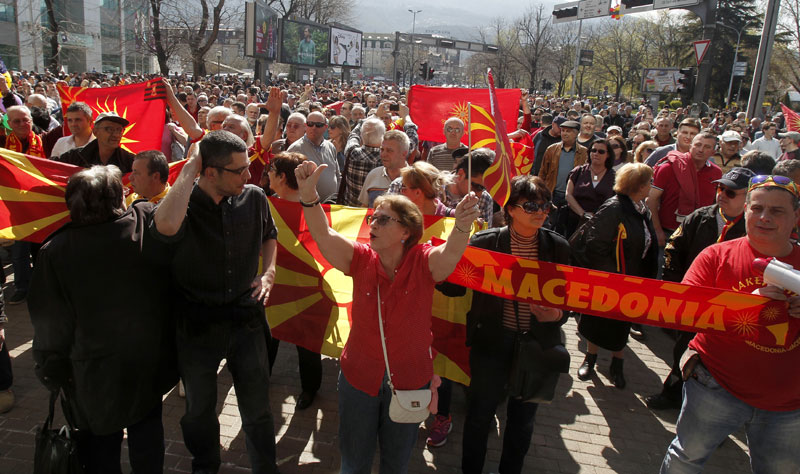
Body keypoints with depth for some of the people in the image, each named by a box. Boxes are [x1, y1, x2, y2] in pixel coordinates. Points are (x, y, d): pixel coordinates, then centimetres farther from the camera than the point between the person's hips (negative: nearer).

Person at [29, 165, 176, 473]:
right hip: (148, 361, 2)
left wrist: (51, 373, 3)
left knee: (101, 448, 20)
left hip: (94, 376, -1)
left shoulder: (55, 252, -19)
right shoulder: (148, 223, -19)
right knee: (146, 428, 24)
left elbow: (50, 323, -10)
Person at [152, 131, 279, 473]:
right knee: (199, 410, 21)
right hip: (198, 326, -1)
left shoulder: (254, 198, -7)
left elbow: (269, 236, 14)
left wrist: (268, 272, -3)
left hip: (246, 320, 1)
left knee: (257, 410, 13)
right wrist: (189, 169, -31)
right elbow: (167, 226, -43)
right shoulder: (184, 203, -16)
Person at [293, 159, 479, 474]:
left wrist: (462, 225, -56)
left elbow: (451, 253, -35)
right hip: (359, 376, 2)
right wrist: (308, 194, -38)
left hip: (410, 380, -1)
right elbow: (323, 235, -22)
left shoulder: (424, 263, -15)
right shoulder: (361, 259, -10)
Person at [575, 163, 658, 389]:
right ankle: (590, 359, 33)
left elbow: (649, 245, 13)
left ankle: (617, 366, 35)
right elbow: (595, 245, -23)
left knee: (622, 325, 18)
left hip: (634, 282, 7)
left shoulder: (643, 210, 5)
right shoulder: (612, 209, -21)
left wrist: (647, 277, 6)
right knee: (598, 322, 12)